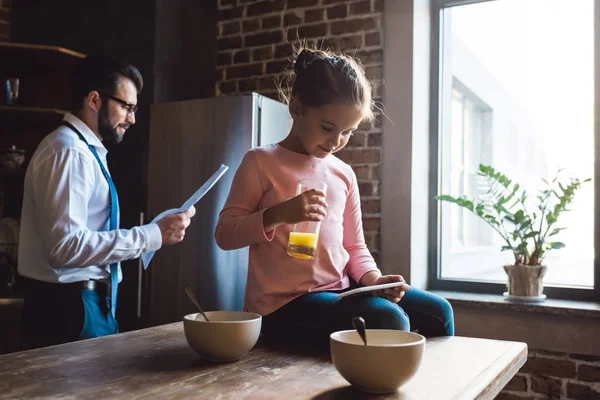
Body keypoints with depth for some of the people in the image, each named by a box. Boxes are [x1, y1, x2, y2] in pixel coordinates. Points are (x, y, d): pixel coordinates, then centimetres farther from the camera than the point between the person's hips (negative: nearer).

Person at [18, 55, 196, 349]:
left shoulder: (84, 150, 14)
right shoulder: (68, 151, -17)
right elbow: (66, 245, -26)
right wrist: (154, 235, -25)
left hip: (75, 301, 10)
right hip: (68, 305, -10)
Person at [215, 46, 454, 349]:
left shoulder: (343, 174, 11)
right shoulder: (261, 162, -5)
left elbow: (354, 246, 15)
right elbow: (224, 233, -7)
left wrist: (373, 279, -6)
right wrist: (277, 214, -23)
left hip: (340, 292, 7)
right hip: (284, 304, -6)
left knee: (438, 314, 2)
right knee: (388, 322, -27)